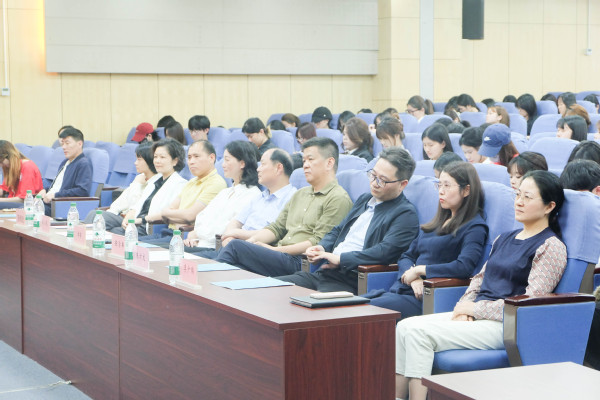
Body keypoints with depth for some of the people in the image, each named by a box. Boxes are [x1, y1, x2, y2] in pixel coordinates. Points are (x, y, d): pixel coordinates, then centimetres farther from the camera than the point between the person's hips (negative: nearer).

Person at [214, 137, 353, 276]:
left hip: (299, 261, -7)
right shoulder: (300, 194, 26)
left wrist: (275, 249, -13)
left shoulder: (338, 199, -3)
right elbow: (277, 228, 22)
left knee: (236, 246, -21)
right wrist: (252, 240, 1)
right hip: (280, 254, 7)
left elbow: (318, 242, -12)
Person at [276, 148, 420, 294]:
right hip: (324, 273, 9)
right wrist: (321, 248, 7)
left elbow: (385, 251, -19)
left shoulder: (406, 214, -5)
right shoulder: (364, 199, 22)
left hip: (351, 283, -8)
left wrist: (340, 259, -17)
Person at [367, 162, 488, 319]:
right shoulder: (438, 222, 23)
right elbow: (406, 256, 20)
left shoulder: (474, 227, -2)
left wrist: (419, 270, -11)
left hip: (425, 300, -8)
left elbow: (464, 267, -20)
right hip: (401, 290, 8)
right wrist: (413, 278, -4)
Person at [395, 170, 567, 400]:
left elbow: (531, 302, -14)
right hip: (476, 317, 8)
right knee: (404, 326, -13)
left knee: (419, 332, -23)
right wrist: (464, 307, 1)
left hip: (505, 326, -8)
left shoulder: (551, 247, -5)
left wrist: (476, 308, -11)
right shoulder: (505, 239, 21)